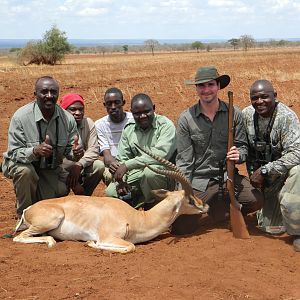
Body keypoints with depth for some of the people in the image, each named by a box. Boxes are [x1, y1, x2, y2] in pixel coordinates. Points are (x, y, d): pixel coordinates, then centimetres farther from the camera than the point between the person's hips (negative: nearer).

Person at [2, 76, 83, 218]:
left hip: (50, 169, 4)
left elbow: (69, 149, -3)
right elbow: (14, 153, -23)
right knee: (25, 171, -36)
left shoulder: (67, 119, -13)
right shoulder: (21, 116, -24)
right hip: (21, 163, -3)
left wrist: (75, 153, -29)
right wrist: (35, 151, -43)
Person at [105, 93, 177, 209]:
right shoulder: (128, 129, 9)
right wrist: (120, 180, -13)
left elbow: (160, 155, -25)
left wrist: (128, 165, -25)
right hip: (136, 175, 5)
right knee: (111, 192, -15)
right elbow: (121, 158, 8)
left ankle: (152, 207, -11)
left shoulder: (165, 125, -10)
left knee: (149, 171, -37)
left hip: (163, 174, -5)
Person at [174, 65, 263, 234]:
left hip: (228, 176, 1)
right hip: (199, 180, -1)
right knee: (182, 227, -15)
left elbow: (243, 146, 6)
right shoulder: (186, 119, -3)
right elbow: (184, 160, -2)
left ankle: (228, 206, 9)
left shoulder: (234, 114, 0)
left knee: (257, 200, -25)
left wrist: (238, 155, -19)